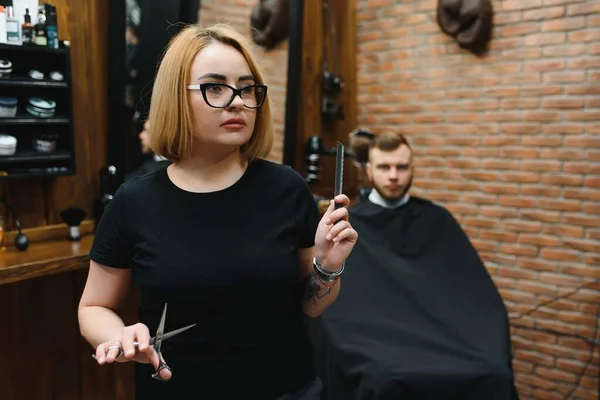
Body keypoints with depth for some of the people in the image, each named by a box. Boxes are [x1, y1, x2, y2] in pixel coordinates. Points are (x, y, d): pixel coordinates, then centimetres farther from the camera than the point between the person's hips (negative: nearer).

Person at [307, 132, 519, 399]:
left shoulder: (437, 221, 12)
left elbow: (478, 291, 8)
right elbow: (333, 306, -1)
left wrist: (492, 350, -6)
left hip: (436, 338, 2)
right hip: (374, 341, -2)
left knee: (494, 375, -20)